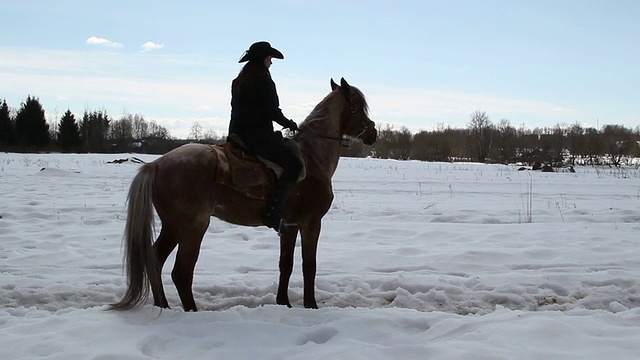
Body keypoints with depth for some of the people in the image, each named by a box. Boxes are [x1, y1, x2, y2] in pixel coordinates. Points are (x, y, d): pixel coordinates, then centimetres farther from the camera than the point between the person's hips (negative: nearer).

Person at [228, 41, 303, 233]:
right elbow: (272, 111, -13)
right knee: (293, 164, -10)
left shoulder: (238, 82, 18)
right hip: (257, 135, -10)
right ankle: (273, 214, -21)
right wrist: (290, 124, 5)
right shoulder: (263, 81, -9)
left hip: (238, 134, 10)